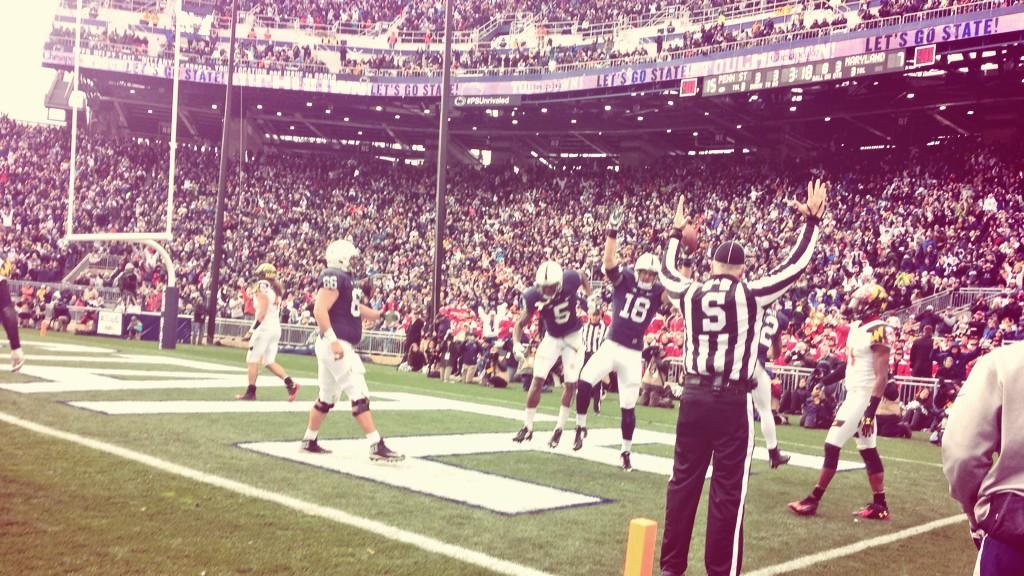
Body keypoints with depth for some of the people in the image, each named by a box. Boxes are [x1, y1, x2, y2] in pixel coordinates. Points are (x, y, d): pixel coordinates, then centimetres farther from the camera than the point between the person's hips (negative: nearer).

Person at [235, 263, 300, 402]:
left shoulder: (262, 288, -11)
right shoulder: (277, 289, 14)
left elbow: (262, 313, -17)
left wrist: (252, 329, -15)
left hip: (264, 328, -8)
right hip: (276, 328, 8)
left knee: (252, 360, 1)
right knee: (269, 362, 11)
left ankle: (250, 392, 3)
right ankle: (291, 383, -3)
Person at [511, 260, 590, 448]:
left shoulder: (571, 279, -27)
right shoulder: (534, 296, -25)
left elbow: (583, 277, 0)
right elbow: (520, 323, -15)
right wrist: (516, 344, -31)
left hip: (573, 337, 0)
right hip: (552, 338, 0)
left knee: (571, 384, -2)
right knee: (537, 380, -6)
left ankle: (559, 429, 11)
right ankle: (527, 427, 6)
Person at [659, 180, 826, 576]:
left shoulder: (691, 293, 5)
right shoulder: (752, 295, -4)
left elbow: (667, 272, 25)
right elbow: (795, 265, 3)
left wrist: (676, 233, 39)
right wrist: (811, 220, 14)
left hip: (694, 395, 4)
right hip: (732, 400, -4)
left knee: (683, 481, 11)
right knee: (728, 491, 3)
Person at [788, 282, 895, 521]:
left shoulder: (877, 331, -18)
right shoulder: (857, 327, 10)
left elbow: (882, 377, -20)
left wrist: (871, 411, -23)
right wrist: (825, 380, 17)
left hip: (864, 397, -9)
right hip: (854, 395, 9)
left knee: (832, 445, -6)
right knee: (868, 451, 12)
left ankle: (813, 500, 1)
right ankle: (880, 505, 18)